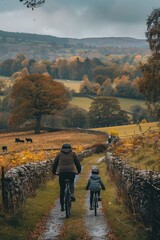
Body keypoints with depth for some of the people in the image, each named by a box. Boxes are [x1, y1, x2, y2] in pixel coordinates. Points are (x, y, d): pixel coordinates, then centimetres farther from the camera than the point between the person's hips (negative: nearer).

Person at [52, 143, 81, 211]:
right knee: (71, 183, 28)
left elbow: (55, 164, 19)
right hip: (71, 171, 0)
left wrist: (54, 172, 33)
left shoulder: (59, 154, 19)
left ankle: (62, 206, 13)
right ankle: (72, 194, -1)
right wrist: (79, 170, 29)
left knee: (62, 189, 12)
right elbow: (77, 163, 14)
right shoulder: (73, 153, 17)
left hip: (61, 172, 1)